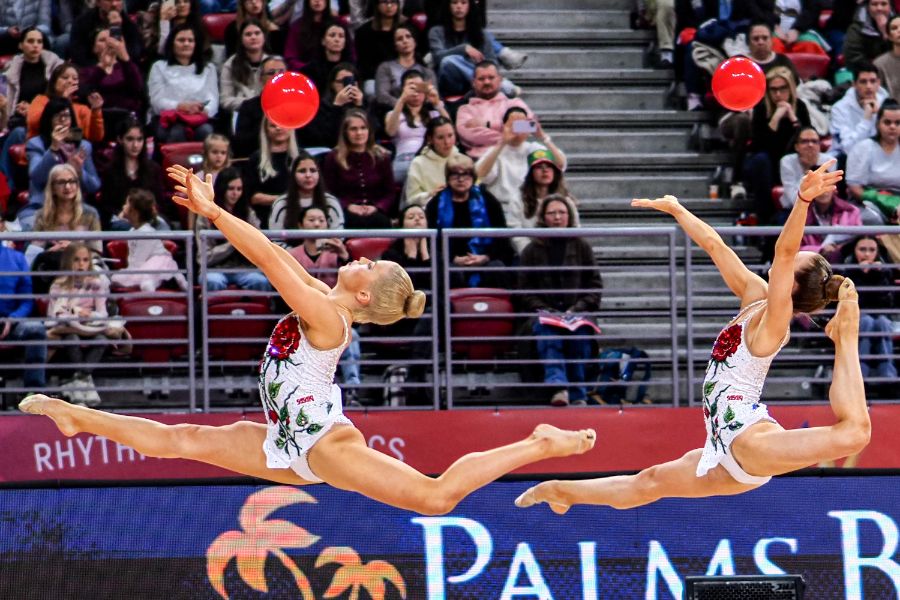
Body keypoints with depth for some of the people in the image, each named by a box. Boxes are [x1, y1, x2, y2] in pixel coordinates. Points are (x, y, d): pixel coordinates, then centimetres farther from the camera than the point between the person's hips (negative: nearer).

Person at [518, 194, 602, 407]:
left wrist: (579, 308, -5)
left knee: (580, 333, -35)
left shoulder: (582, 247, 16)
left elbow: (595, 285, 12)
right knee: (548, 335, -36)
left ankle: (579, 395, -32)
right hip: (545, 315, 0)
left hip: (577, 314, 0)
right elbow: (525, 291, 11)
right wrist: (543, 310, -7)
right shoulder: (532, 251, 15)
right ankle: (558, 386, -52)